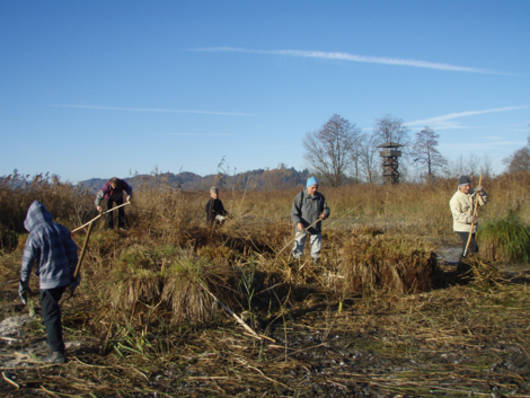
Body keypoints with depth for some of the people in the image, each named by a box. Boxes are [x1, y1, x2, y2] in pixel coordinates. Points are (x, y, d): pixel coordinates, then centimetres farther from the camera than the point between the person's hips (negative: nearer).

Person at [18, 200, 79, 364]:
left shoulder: (34, 236, -13)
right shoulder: (61, 230, 3)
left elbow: (27, 263, -9)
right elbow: (73, 254, 9)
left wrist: (23, 285, 2)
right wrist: (74, 277, 18)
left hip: (48, 281, -6)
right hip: (64, 278, 6)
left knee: (50, 316, 3)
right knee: (52, 310, 26)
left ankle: (57, 353, 6)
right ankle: (54, 342, 35)